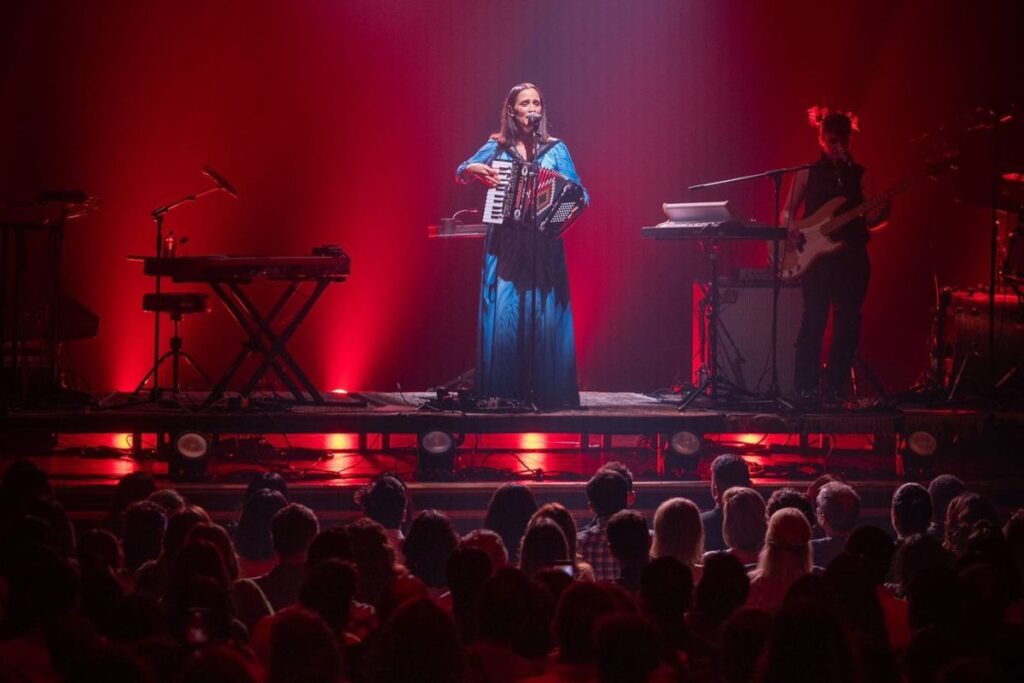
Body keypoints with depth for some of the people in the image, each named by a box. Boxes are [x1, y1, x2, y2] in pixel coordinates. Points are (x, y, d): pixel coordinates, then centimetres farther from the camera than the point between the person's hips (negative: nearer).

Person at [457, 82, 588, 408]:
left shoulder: (556, 149, 6)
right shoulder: (497, 147, 7)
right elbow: (460, 173, 14)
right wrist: (475, 169, -7)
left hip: (545, 245, 0)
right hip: (505, 245, 0)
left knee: (546, 317, -4)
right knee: (503, 316, -5)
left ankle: (547, 392, 1)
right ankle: (504, 392, 1)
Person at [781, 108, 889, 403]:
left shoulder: (859, 174, 11)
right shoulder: (808, 172, 7)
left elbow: (869, 218, 6)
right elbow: (787, 211, 9)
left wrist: (881, 212, -15)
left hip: (851, 255, 3)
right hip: (817, 255, -3)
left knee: (848, 322, 0)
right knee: (814, 319, -10)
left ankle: (836, 386, 6)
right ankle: (806, 387, -9)